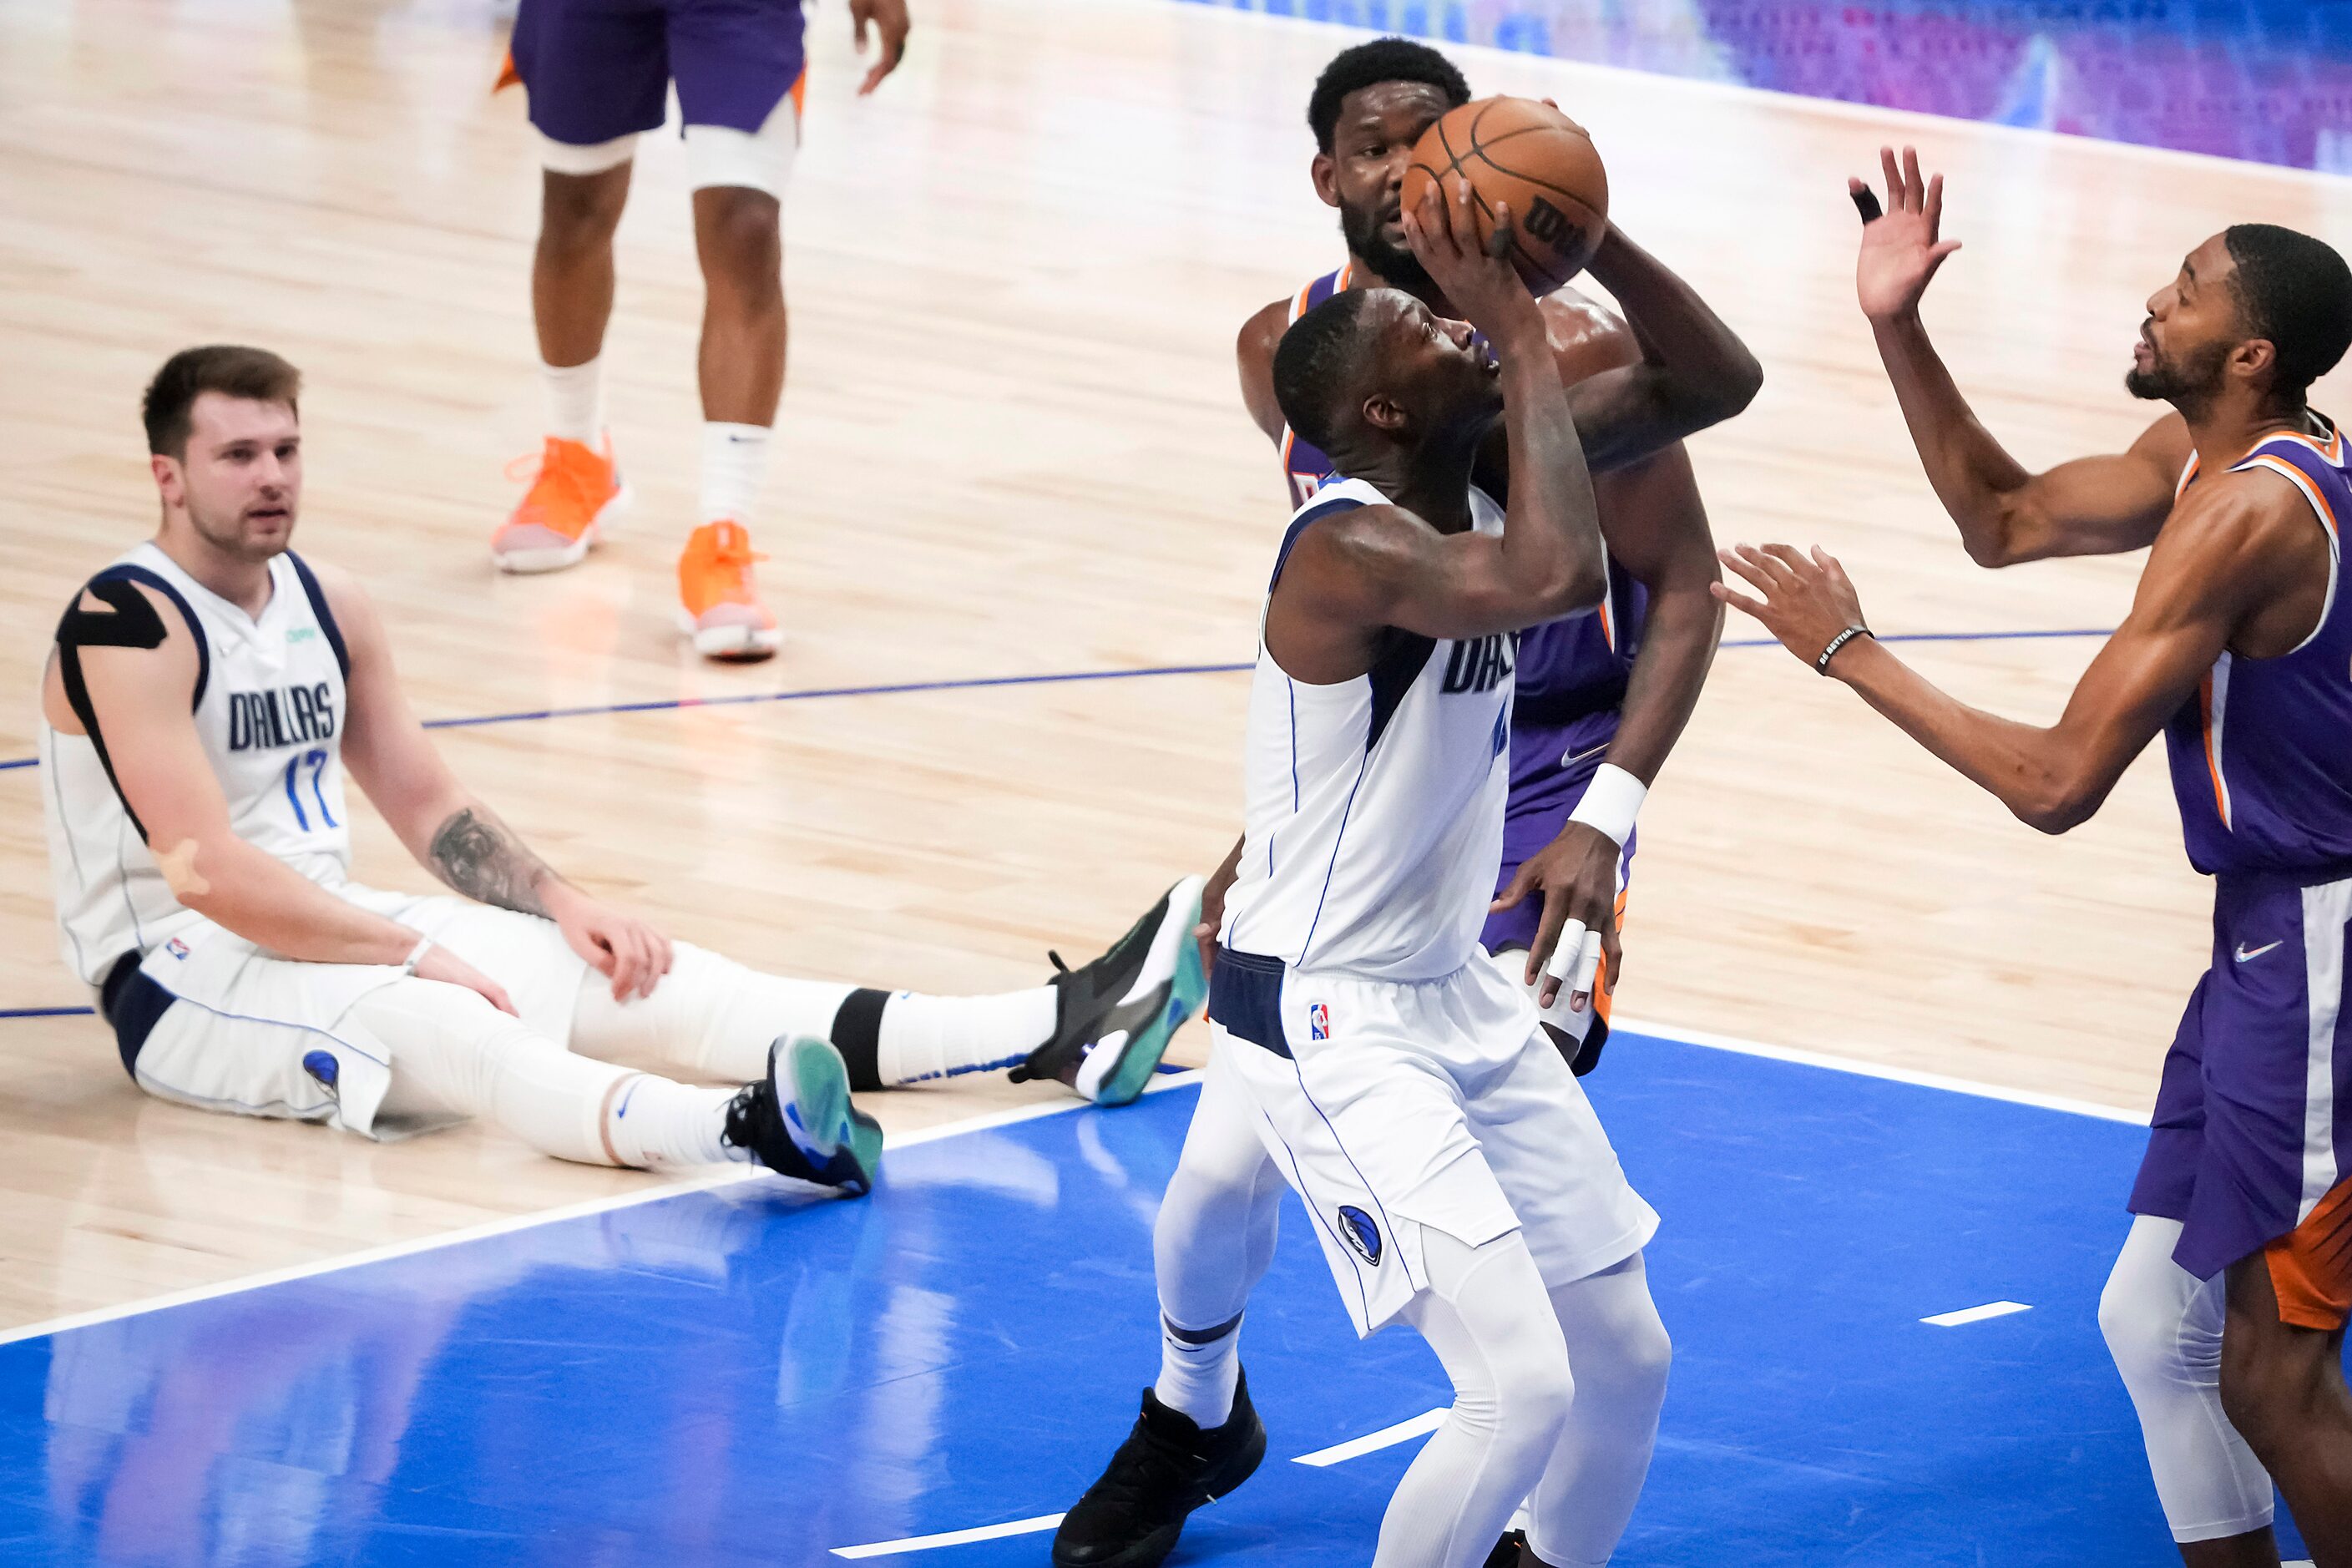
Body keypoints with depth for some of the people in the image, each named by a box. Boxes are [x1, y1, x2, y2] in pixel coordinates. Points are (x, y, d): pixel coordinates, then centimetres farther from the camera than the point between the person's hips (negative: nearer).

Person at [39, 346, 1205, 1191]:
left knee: (642, 978, -6)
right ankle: (746, 1129, -69)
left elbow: (428, 804, 18)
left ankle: (1062, 1031, -17)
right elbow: (208, 872, -25)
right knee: (453, 1031, -37)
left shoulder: (326, 609, 11)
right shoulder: (130, 629, -16)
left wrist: (560, 904, 3)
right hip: (185, 977, -9)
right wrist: (413, 951, -23)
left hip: (324, 928, 9)